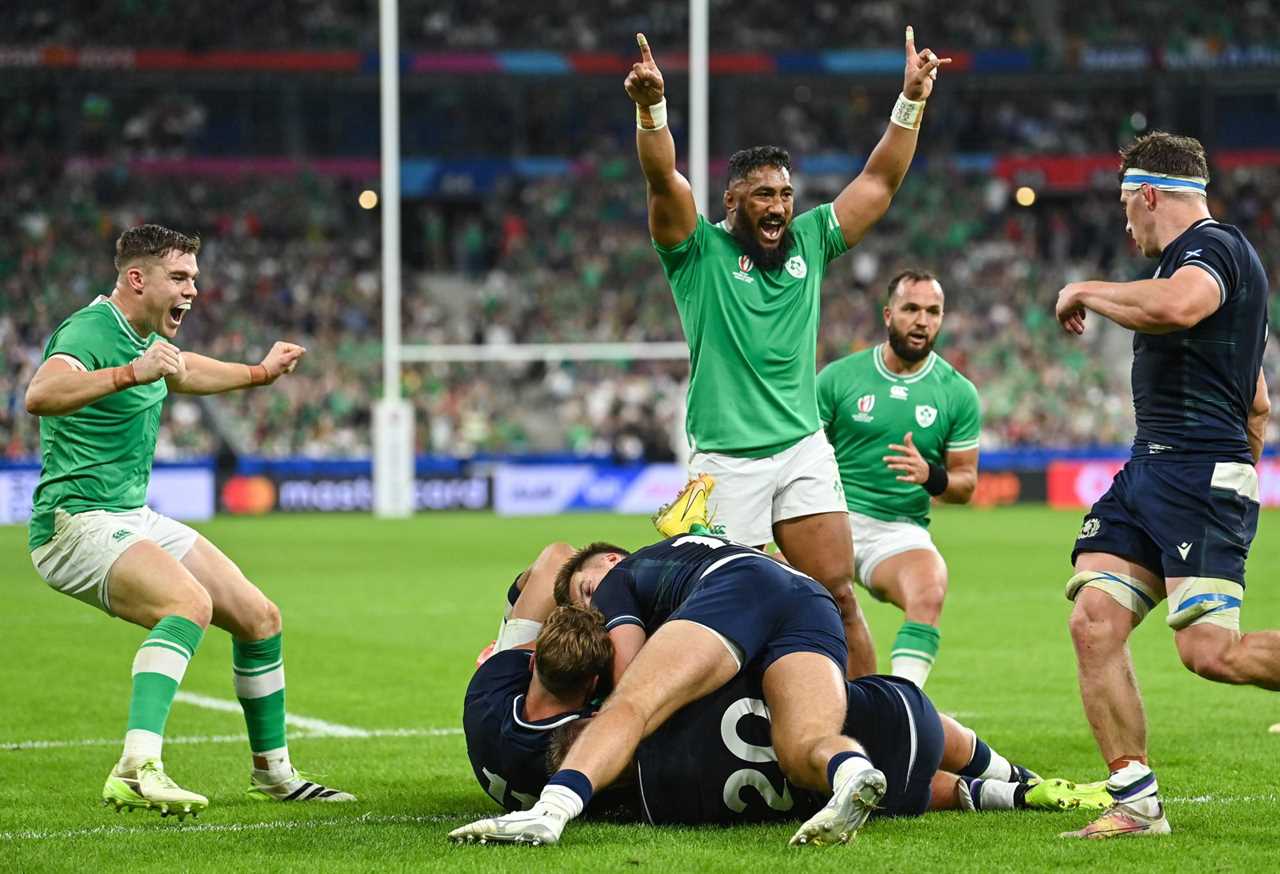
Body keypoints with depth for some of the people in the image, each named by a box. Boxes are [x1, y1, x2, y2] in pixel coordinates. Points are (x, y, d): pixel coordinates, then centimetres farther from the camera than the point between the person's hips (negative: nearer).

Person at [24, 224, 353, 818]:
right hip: (78, 522, -10)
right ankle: (137, 769, -45)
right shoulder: (90, 332, -17)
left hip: (137, 519, 10)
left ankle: (273, 772, 25)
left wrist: (260, 373, 48)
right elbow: (41, 395, -39)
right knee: (190, 602, -34)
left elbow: (186, 372, 39)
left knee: (259, 618, 7)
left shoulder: (144, 337, 14)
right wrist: (130, 373, -50)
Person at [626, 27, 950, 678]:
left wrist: (912, 100, 0)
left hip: (803, 449, 3)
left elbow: (881, 180, 10)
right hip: (725, 459, -3)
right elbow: (663, 180, -17)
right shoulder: (699, 251, -1)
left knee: (838, 596, -2)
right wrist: (650, 107, -34)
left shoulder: (809, 241, 11)